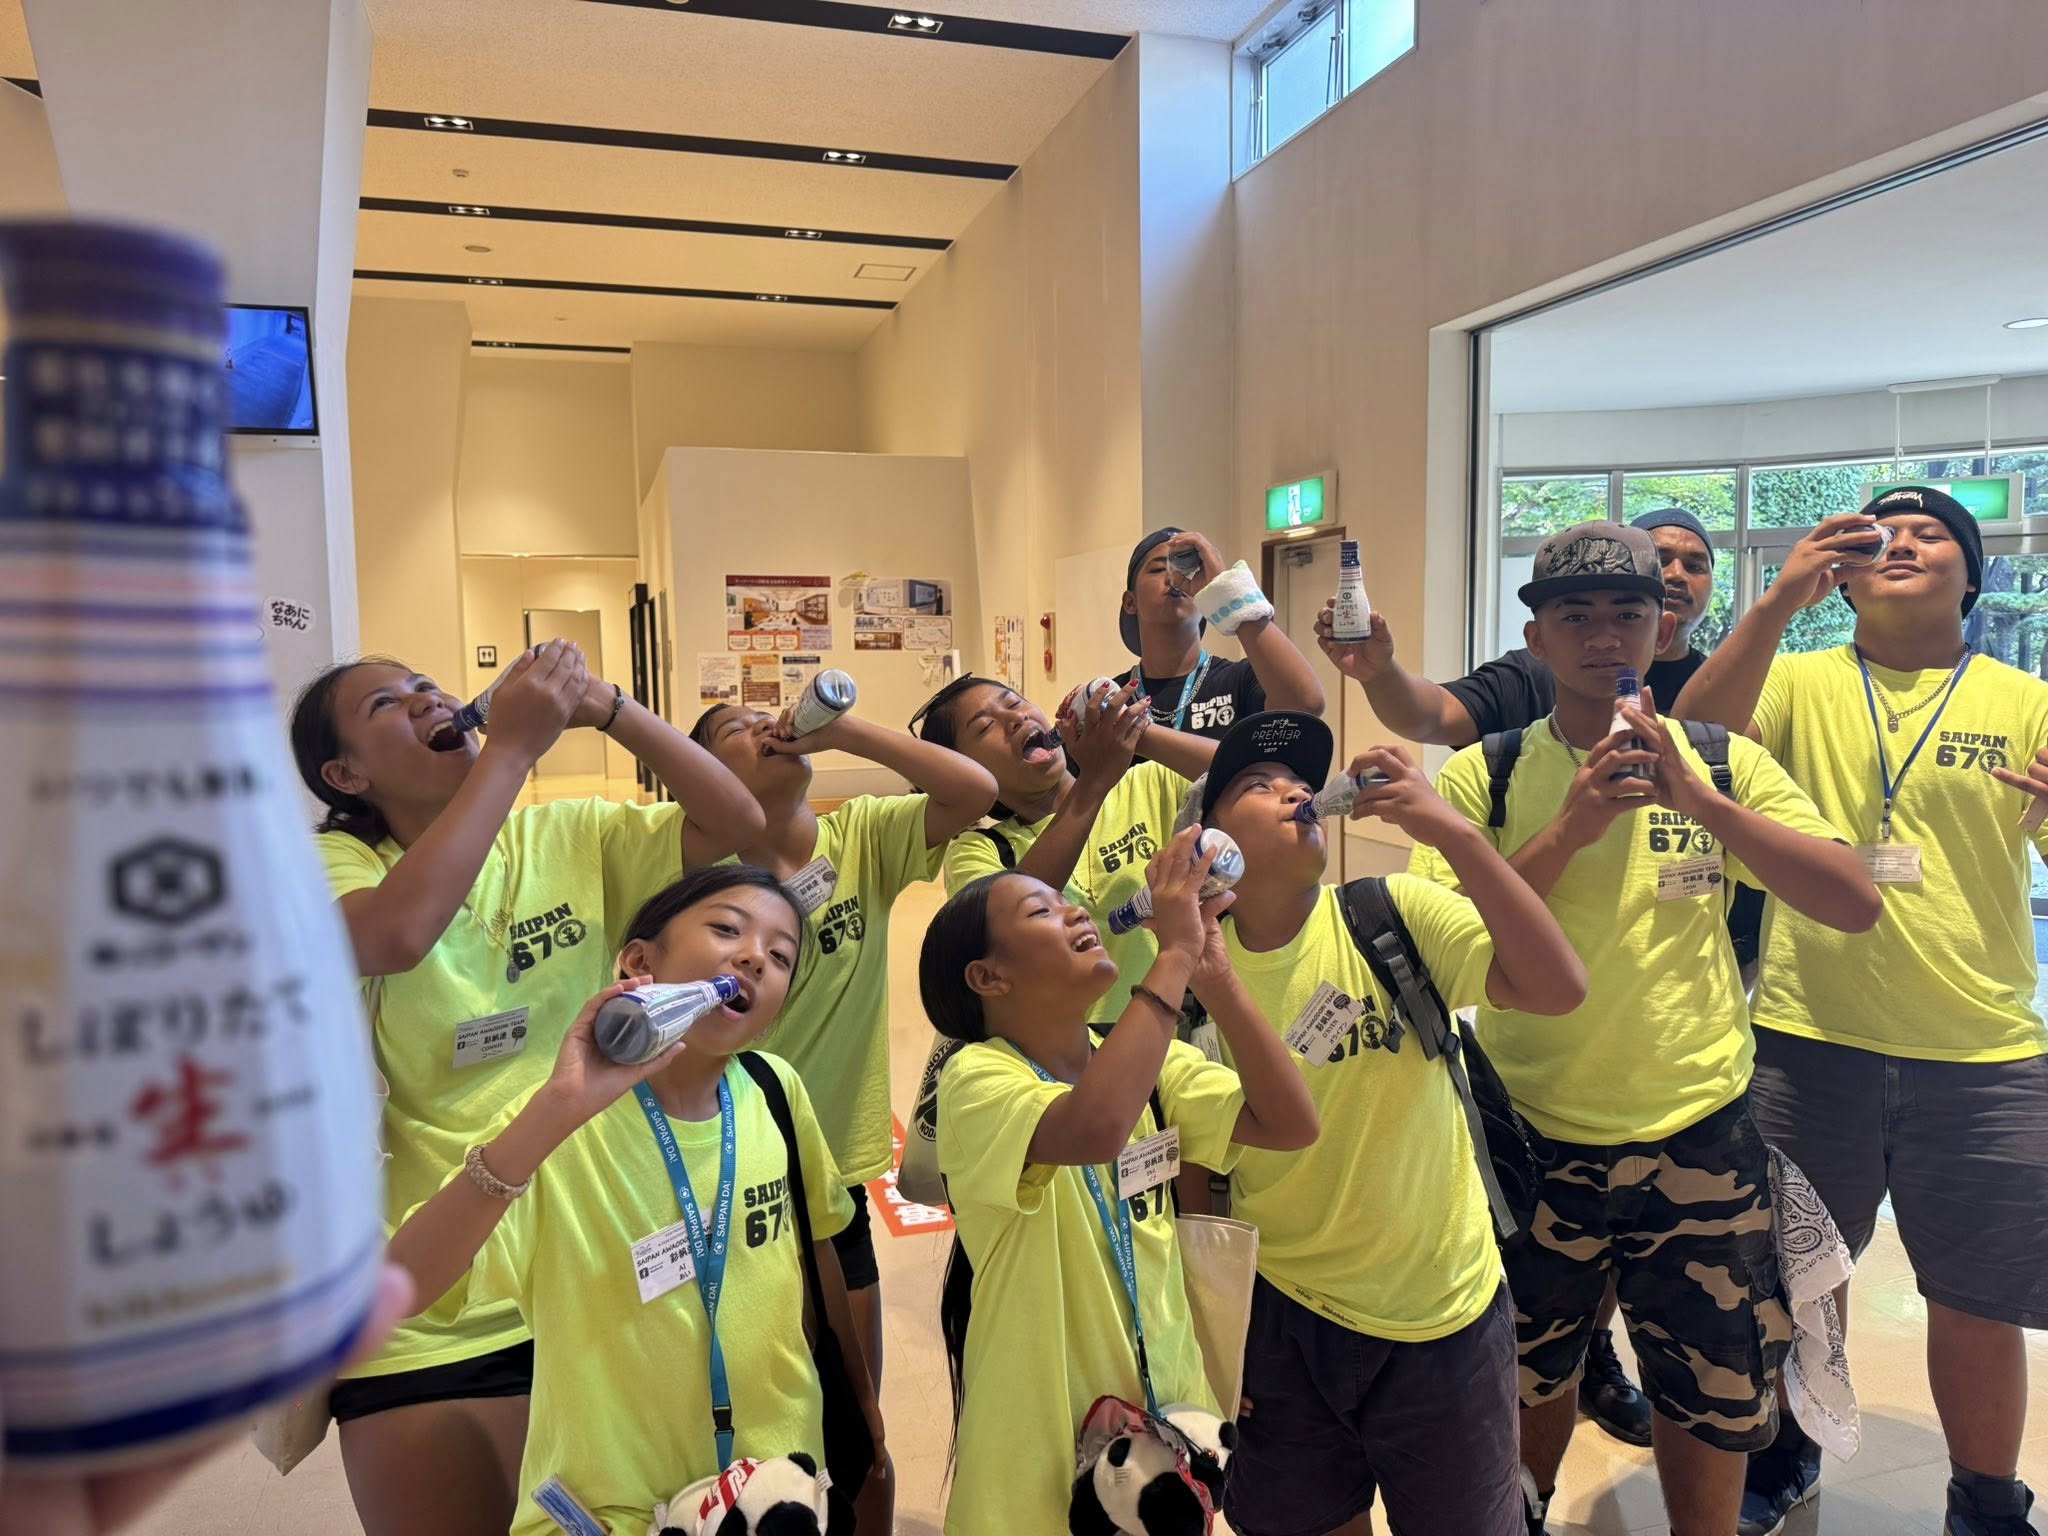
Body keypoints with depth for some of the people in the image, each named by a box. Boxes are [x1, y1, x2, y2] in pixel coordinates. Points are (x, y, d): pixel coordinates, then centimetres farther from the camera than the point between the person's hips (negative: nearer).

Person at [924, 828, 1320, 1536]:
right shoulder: (977, 1079, -19)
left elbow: (1290, 1122, -10)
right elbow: (1094, 1130, -40)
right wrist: (1173, 953, -34)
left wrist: (1214, 973, -19)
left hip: (1166, 1413, 6)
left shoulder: (1146, 1061, 0)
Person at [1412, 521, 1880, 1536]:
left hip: (1699, 1137, 1)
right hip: (1535, 1137, 0)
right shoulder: (1484, 777, -6)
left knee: (1716, 1394, 16)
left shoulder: (1723, 765, -1)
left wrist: (1698, 800, -22)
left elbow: (1855, 905, -11)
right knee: (1530, 1379, 20)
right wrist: (1569, 827, -24)